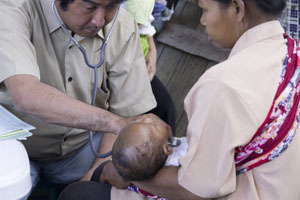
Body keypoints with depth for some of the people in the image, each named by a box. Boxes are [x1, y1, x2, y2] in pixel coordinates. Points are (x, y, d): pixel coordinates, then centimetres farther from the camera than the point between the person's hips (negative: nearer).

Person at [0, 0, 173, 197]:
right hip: (16, 147, -2)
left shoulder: (124, 29, -10)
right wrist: (115, 122, -45)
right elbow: (26, 96, -39)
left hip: (84, 145, 3)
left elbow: (127, 113, -7)